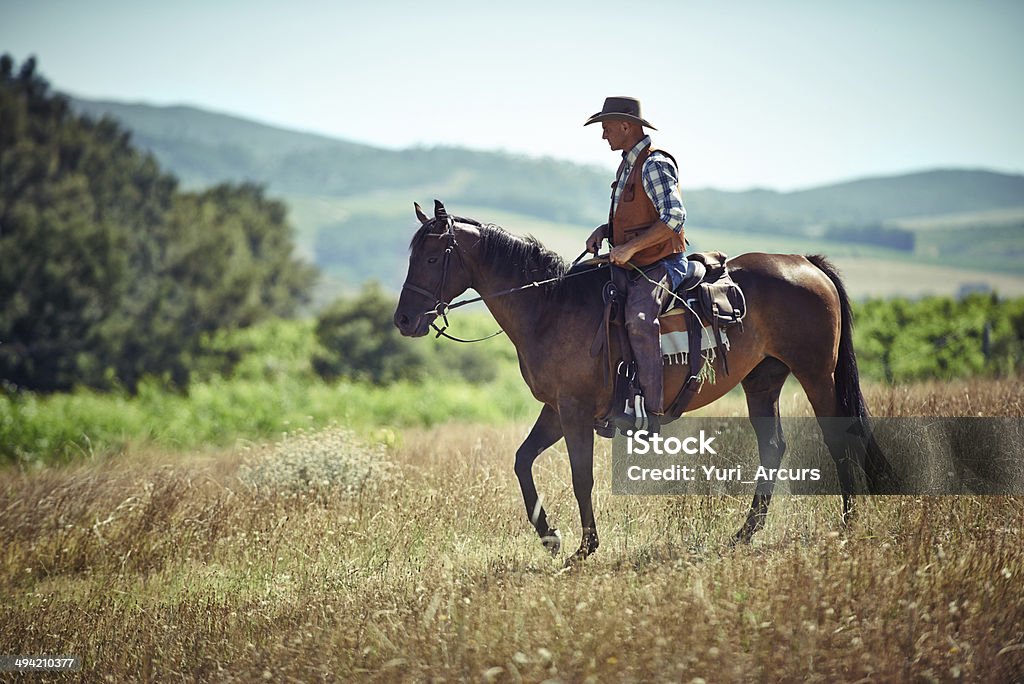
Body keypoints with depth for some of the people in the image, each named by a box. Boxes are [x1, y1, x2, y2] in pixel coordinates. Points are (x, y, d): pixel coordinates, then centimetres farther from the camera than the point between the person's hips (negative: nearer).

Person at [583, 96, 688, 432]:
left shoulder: (655, 164, -13)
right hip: (633, 267, 11)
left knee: (639, 318, -34)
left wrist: (630, 248, -24)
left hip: (661, 266, -11)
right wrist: (604, 230, 7)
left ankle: (652, 413, -35)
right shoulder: (629, 165, 18)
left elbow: (674, 216, -23)